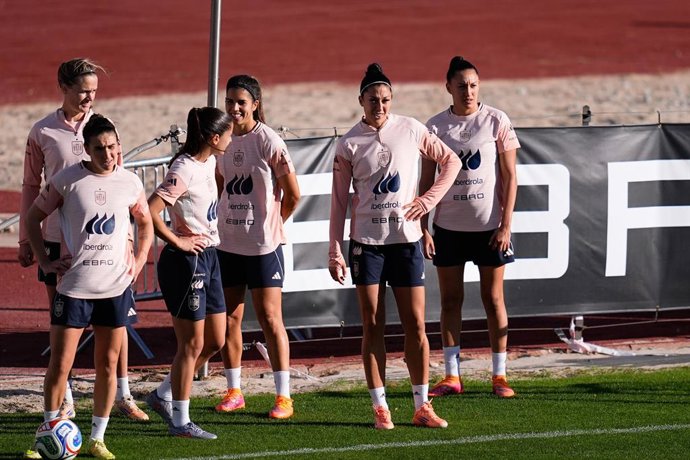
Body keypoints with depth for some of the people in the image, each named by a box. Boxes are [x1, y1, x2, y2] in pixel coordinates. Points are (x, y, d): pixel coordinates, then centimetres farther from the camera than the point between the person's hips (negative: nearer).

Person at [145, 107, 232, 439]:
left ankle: (164, 396, 28)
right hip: (186, 262, -9)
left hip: (208, 258, 9)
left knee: (216, 341, 13)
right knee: (192, 343, -1)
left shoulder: (209, 163, 8)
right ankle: (180, 422, 8)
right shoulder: (184, 171, -20)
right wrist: (177, 241, -18)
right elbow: (149, 212, -29)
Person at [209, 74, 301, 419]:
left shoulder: (268, 142, -11)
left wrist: (271, 223, 5)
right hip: (227, 244, 6)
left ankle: (283, 396, 1)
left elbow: (293, 194, -7)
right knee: (229, 318, 8)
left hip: (263, 245, -6)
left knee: (270, 318, -4)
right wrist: (227, 220, 11)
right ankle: (234, 391, 19)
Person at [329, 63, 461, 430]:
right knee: (372, 326, 1)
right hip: (366, 241, -1)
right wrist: (335, 252, -3)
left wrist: (429, 199, -1)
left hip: (406, 238, 1)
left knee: (415, 325, 1)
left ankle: (422, 406, 7)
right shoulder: (349, 144, -2)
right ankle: (380, 408, 7)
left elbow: (451, 162, 11)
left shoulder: (410, 130, 0)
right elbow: (339, 200, 1)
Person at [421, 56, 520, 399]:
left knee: (493, 299, 3)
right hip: (448, 225, 2)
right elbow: (426, 181, 6)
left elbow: (510, 177, -2)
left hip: (489, 225, -2)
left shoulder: (496, 122, -3)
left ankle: (499, 376, 8)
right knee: (450, 299, 4)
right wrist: (422, 228, 0)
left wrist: (506, 225, -9)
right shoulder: (435, 127, 2)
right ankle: (452, 376, 9)